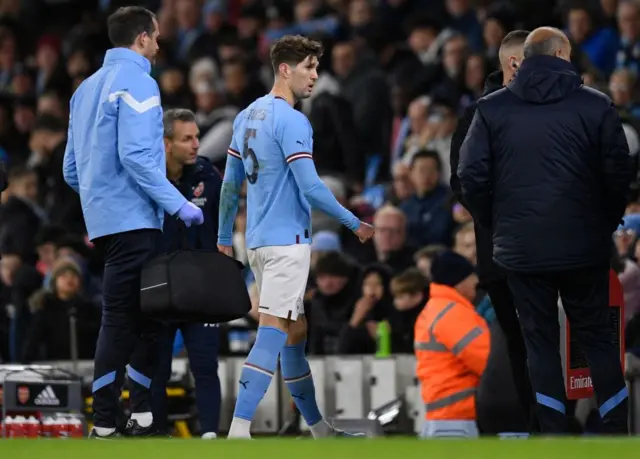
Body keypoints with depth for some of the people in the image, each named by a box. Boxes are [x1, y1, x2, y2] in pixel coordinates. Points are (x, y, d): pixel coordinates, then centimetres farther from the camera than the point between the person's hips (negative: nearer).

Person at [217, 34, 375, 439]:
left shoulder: (248, 117, 12)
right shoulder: (292, 121, -14)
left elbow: (231, 183, 16)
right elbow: (310, 188, -17)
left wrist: (225, 236, 24)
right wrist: (355, 224, -7)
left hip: (258, 240, 9)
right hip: (287, 240, -9)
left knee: (295, 331, 15)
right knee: (273, 332, -13)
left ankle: (317, 425, 23)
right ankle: (239, 429, -22)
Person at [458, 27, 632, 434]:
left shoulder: (492, 108, 0)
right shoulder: (597, 105, -3)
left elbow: (472, 176, -3)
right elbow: (619, 174, -5)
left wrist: (497, 225, 11)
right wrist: (606, 224, 10)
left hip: (521, 248, 0)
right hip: (585, 246, 0)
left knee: (541, 340, 8)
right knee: (597, 335, 11)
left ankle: (555, 434, 4)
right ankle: (617, 430, 9)